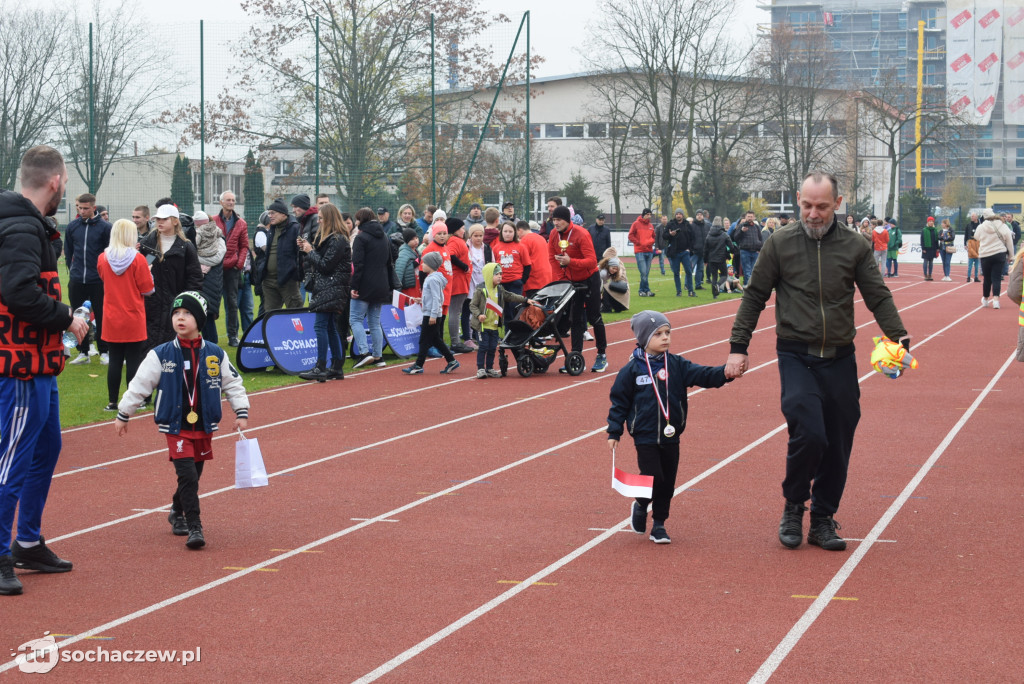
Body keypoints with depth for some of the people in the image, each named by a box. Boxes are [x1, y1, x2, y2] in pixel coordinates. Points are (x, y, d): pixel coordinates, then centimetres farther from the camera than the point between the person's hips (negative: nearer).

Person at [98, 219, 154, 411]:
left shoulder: (103, 258, -1)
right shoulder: (137, 259, -12)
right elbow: (148, 290, -7)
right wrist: (148, 274, 10)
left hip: (112, 320, 3)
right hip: (134, 320, -3)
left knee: (115, 361, 9)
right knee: (133, 361, 2)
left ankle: (112, 401, 12)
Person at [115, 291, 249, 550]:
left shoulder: (215, 354, 0)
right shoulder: (161, 355, -5)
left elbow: (233, 383, 10)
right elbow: (139, 385, 2)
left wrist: (241, 412, 5)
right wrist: (123, 415, 6)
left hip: (204, 427, 3)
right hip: (176, 428, -3)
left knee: (192, 476, 13)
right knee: (187, 475, -15)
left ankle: (178, 513, 40)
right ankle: (194, 528, -11)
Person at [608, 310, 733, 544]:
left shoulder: (676, 365, 3)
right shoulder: (631, 370, -5)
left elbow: (702, 374, -7)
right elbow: (619, 401, 1)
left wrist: (724, 373, -26)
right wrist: (614, 432, 0)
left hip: (671, 437, 4)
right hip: (645, 436, -4)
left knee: (667, 482, 7)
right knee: (653, 477, -11)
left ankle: (659, 524, 21)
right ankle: (640, 506, 20)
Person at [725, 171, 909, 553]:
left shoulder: (855, 246, 3)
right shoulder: (780, 243, 0)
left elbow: (879, 297, 6)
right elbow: (755, 296, 5)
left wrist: (900, 339, -8)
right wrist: (738, 347, 1)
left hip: (840, 360, 2)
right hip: (796, 358, -2)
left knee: (837, 446, 5)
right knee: (809, 434, -18)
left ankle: (823, 520, 22)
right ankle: (793, 508, 5)